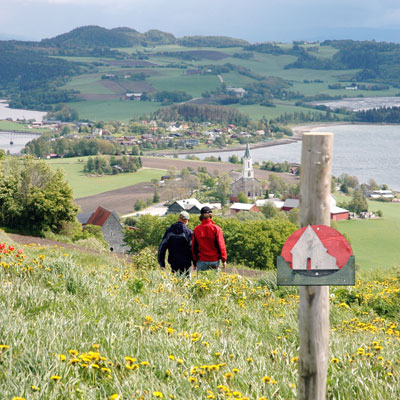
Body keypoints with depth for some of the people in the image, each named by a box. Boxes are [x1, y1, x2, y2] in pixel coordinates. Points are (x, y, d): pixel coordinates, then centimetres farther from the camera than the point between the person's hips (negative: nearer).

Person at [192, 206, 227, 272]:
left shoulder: (196, 229, 1)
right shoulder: (216, 228, -5)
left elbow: (194, 247, 6)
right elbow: (221, 245, -5)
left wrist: (195, 262, 14)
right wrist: (223, 260, 2)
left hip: (201, 261, 1)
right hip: (214, 261, -1)